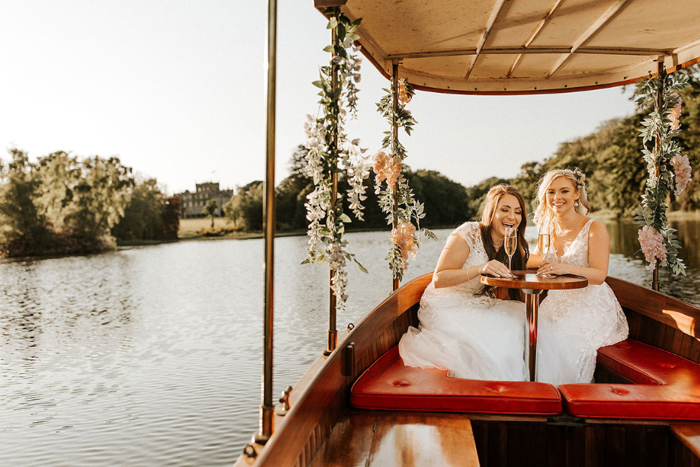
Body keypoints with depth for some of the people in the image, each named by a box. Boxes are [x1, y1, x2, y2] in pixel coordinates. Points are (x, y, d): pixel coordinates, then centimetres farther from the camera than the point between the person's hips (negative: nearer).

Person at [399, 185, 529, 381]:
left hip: (478, 308, 7)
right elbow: (438, 279, -21)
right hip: (446, 308, -7)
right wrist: (480, 269, -34)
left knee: (525, 317, -14)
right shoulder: (468, 234, -16)